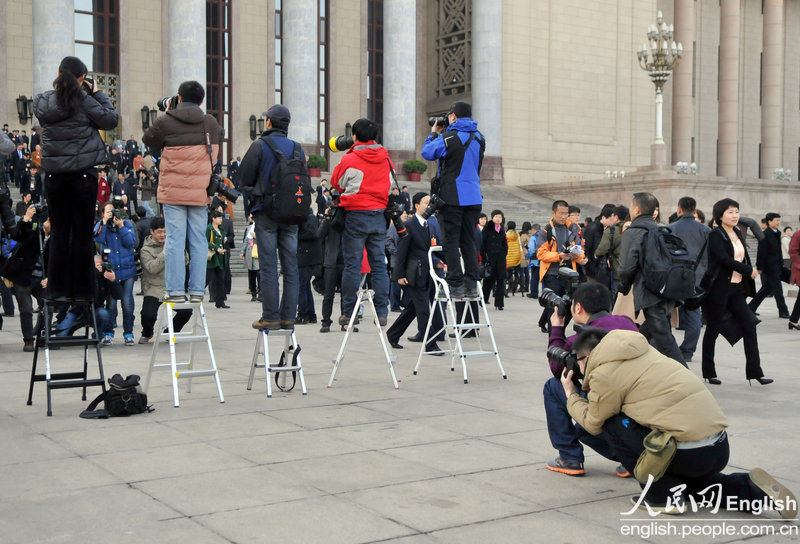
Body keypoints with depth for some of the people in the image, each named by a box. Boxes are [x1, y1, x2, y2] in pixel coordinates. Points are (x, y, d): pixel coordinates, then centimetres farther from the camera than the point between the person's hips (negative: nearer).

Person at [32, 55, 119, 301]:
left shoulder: (42, 102, 1)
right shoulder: (83, 101, -11)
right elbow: (110, 120, -5)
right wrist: (97, 93, 5)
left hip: (54, 175, 4)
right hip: (83, 174, -3)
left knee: (58, 232, 10)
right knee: (82, 234, 3)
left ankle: (58, 290, 12)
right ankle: (82, 292, 7)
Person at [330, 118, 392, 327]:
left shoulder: (350, 159, -8)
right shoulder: (385, 159, 5)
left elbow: (336, 182, 8)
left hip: (356, 215, -4)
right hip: (379, 216, 4)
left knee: (352, 264, 1)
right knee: (379, 264, 7)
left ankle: (348, 313, 3)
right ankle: (381, 312, 7)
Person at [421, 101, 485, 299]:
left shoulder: (448, 138, -9)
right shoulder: (478, 138, 10)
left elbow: (427, 153, 2)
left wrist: (434, 133, 17)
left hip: (452, 197, -6)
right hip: (474, 197, 6)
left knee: (451, 241, -1)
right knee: (469, 240, 11)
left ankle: (456, 286, -4)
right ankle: (472, 285, 8)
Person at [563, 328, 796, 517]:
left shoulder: (604, 373, -6)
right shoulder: (641, 351, 18)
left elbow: (593, 423, 7)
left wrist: (571, 395, 23)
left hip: (689, 453, -9)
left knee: (611, 422, 2)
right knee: (688, 483, 37)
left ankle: (663, 496, 3)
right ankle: (750, 488, 12)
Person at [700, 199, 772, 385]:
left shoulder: (738, 233, 13)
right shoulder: (715, 235, -10)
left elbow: (744, 257, 16)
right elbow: (725, 259, -21)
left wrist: (747, 283, 7)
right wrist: (749, 271, -15)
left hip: (736, 288, 8)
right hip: (718, 288, -7)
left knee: (749, 325, 1)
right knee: (713, 329, 1)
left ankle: (755, 371, 5)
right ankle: (709, 372, 11)